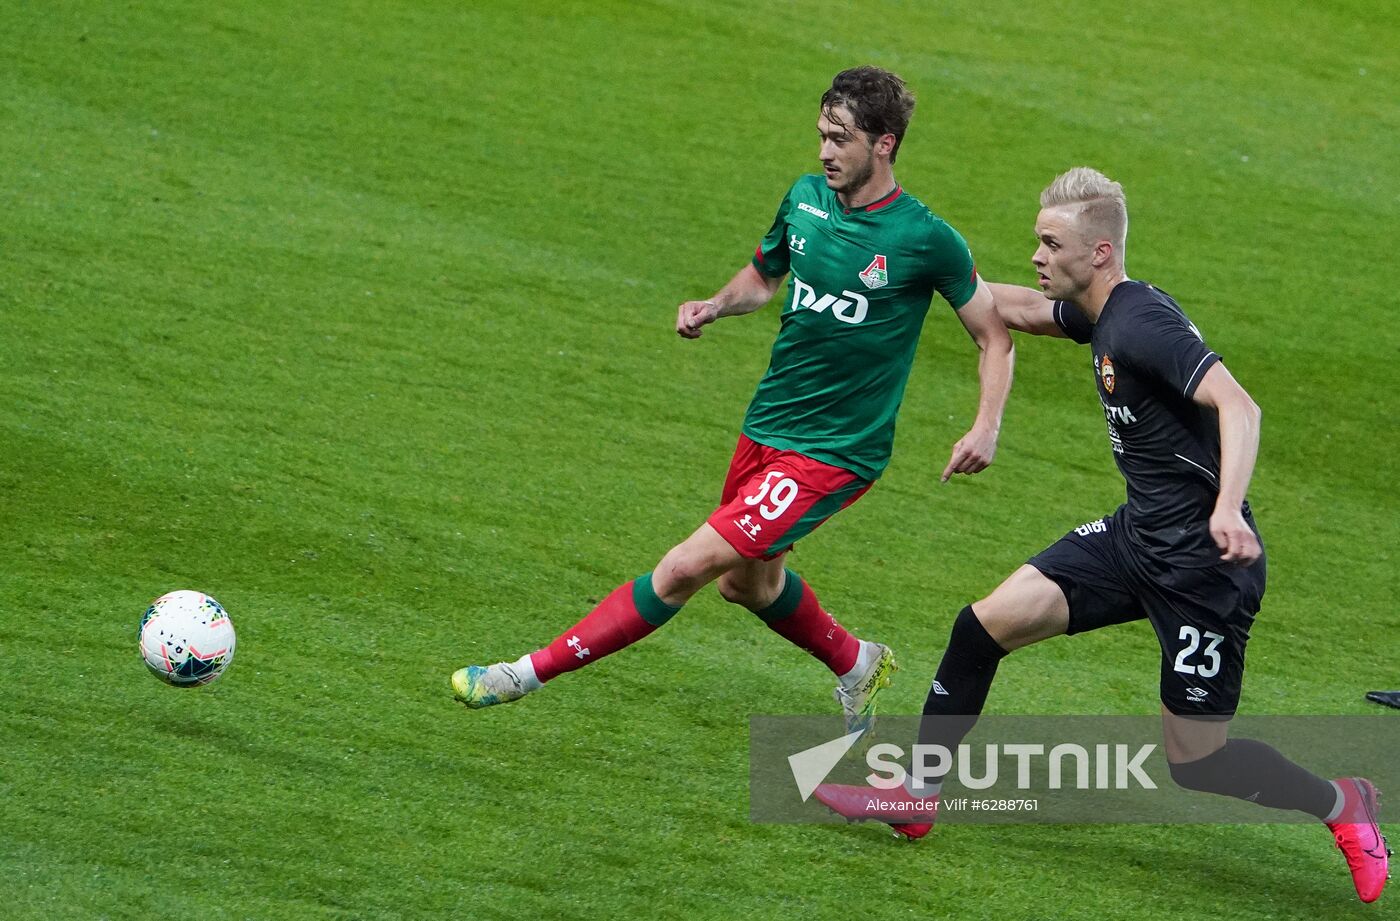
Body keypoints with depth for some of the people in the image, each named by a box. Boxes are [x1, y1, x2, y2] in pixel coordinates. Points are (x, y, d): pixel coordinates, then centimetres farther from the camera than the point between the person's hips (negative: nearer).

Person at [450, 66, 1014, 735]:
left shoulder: (926, 240, -15)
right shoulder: (805, 198, 1)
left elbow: (994, 336, -4)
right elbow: (761, 277, 20)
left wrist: (986, 427, -18)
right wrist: (715, 306, -2)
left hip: (832, 454, -7)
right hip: (766, 428, 7)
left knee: (688, 566, -14)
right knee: (748, 584, 23)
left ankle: (534, 671, -9)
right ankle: (855, 665, 49)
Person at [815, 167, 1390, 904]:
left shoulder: (1144, 323, -21)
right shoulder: (1102, 315, 7)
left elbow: (1238, 406, -32)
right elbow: (1027, 309, 29)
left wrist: (1228, 507, -46)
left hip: (1201, 558, -9)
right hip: (1138, 537, 9)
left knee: (1196, 760, -2)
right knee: (987, 622, 1)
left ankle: (1342, 807, 20)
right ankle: (914, 795, 13)